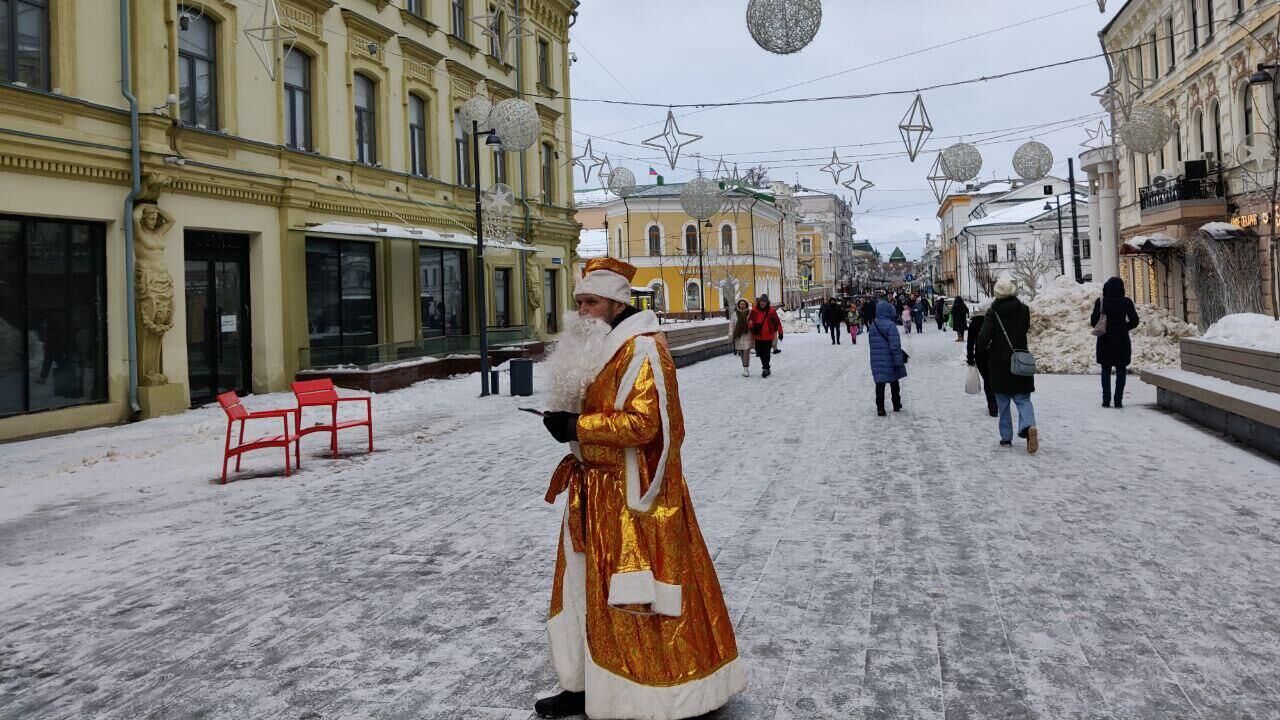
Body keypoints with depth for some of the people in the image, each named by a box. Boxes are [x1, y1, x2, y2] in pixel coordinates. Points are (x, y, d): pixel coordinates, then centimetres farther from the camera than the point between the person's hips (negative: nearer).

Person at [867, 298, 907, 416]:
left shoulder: (872, 325, 5)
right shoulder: (890, 325, -16)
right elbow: (895, 345, -18)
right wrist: (898, 361, -15)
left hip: (876, 362, 4)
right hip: (889, 361, -4)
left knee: (880, 384, 4)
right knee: (894, 383, 14)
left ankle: (880, 408, -2)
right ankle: (896, 405, 27)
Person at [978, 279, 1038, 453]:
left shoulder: (993, 312, -11)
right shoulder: (1024, 310, -2)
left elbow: (984, 336, -17)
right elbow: (1026, 329, 11)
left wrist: (982, 347, 1)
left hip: (999, 364, -1)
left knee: (1003, 403, 10)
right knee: (1023, 399, 7)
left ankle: (1006, 437, 13)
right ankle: (1028, 426, -20)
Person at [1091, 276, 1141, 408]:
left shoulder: (1100, 302, -6)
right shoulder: (1126, 302, -6)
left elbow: (1094, 321, -6)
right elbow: (1134, 321, -3)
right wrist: (1124, 328, 12)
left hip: (1105, 340, 0)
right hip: (1122, 340, 0)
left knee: (1106, 370, 9)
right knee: (1121, 370, 8)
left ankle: (1106, 400, 5)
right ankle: (1118, 400, 5)